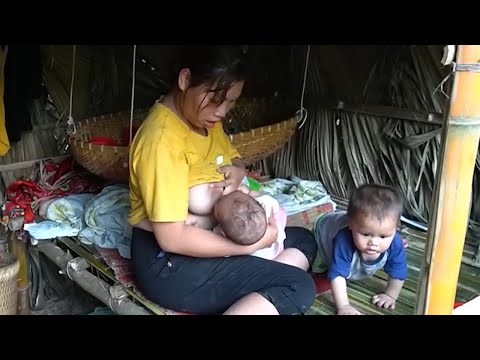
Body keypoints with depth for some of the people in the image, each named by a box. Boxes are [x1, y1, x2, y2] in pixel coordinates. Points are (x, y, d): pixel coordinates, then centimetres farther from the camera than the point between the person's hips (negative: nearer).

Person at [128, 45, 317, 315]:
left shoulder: (205, 117, 3)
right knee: (299, 287, -17)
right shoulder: (162, 140, -26)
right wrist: (249, 244, -21)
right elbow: (171, 238, -28)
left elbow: (233, 158, 20)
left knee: (303, 239, 14)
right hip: (169, 262, -10)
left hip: (206, 236, 10)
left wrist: (236, 172, -6)